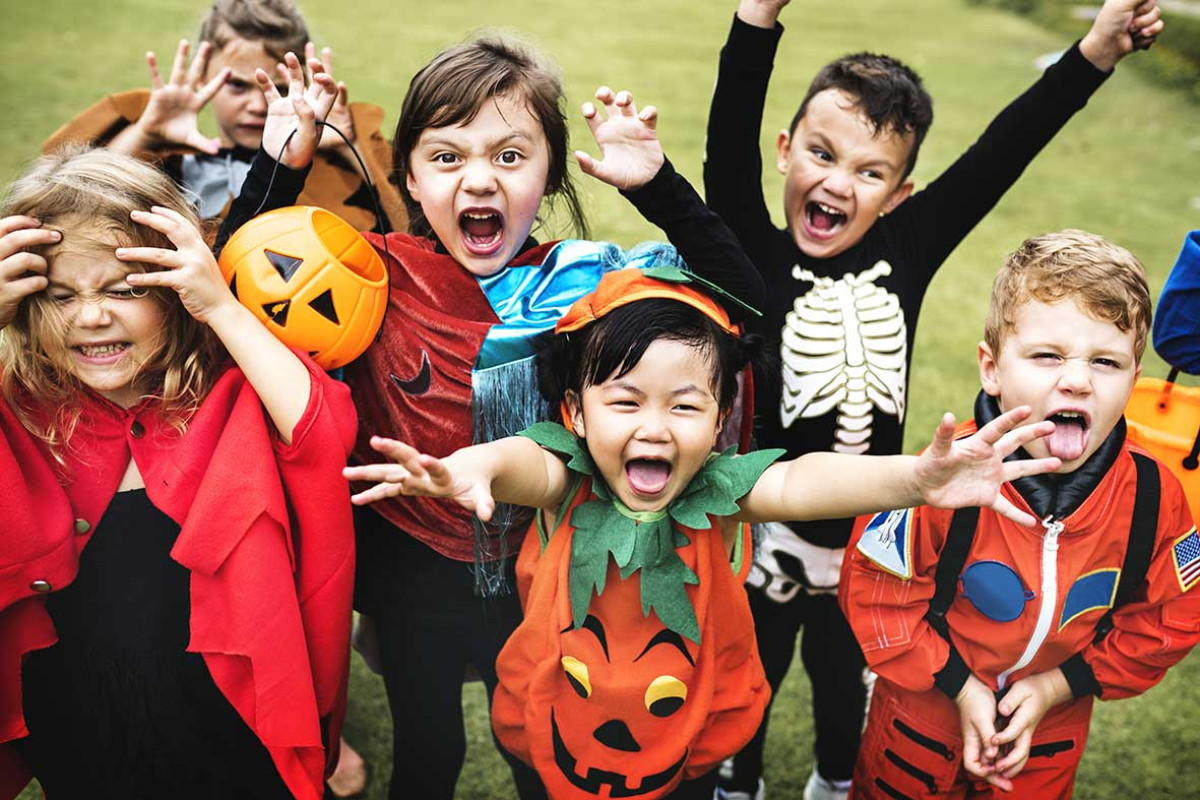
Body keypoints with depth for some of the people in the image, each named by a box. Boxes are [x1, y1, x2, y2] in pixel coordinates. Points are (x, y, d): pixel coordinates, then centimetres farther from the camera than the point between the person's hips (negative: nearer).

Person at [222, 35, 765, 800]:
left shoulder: (585, 278, -14)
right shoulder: (380, 275, -13)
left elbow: (741, 298, -14)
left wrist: (657, 185, -24)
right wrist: (280, 163, -21)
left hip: (538, 572, 0)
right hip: (411, 574, 0)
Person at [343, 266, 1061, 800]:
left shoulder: (719, 488, -20)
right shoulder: (568, 478, -20)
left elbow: (797, 483, -38)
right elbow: (531, 466, -42)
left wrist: (915, 479, -58)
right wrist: (476, 466, -67)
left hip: (691, 740, 0)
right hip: (555, 731, 0)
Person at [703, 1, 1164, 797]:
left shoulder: (903, 254, -10)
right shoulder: (756, 260, -19)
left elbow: (998, 155, -11)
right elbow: (728, 155, -34)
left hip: (868, 541, 3)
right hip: (773, 536, -3)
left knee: (844, 678, 28)